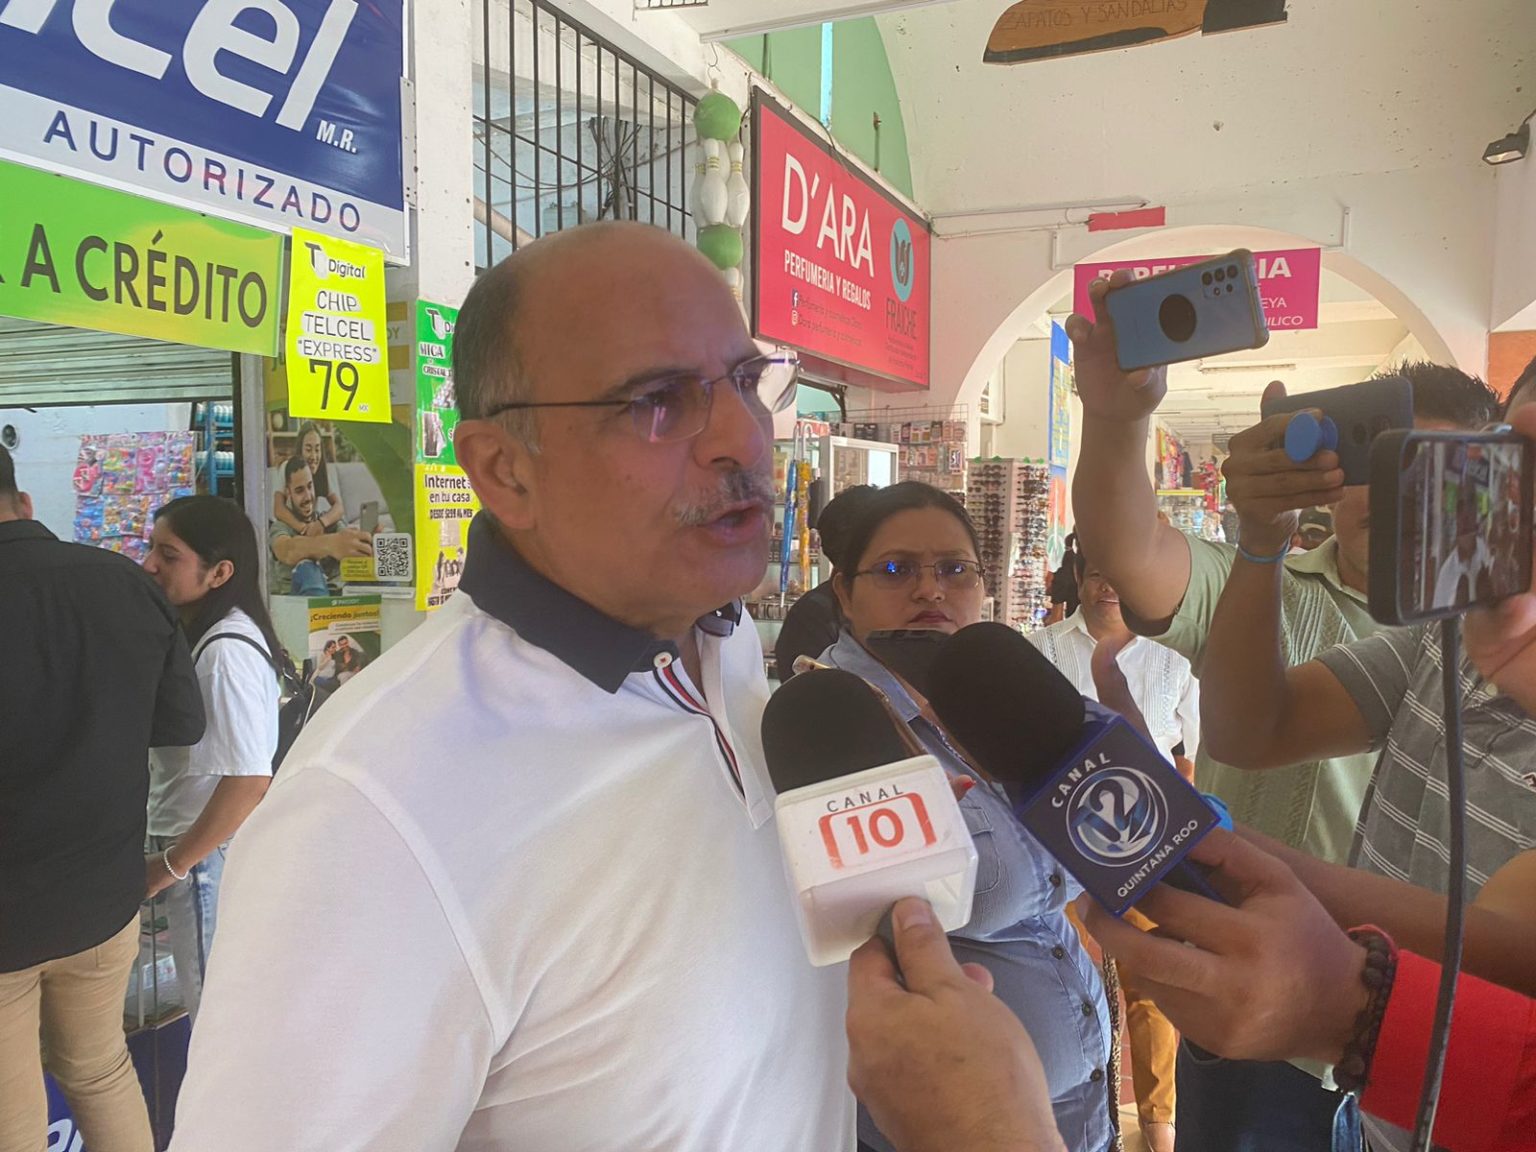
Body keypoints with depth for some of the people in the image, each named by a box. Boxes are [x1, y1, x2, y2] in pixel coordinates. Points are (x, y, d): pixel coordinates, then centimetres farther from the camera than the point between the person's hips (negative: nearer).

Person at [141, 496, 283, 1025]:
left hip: (210, 858, -9)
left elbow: (248, 782, -28)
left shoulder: (225, 652, -25)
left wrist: (169, 866, -17)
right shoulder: (201, 633, 4)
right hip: (215, 850, 9)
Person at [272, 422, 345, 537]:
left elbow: (339, 507, -12)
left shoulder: (324, 469, -3)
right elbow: (278, 510, -23)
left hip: (314, 525, 3)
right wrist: (305, 529, -38)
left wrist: (321, 522, -33)